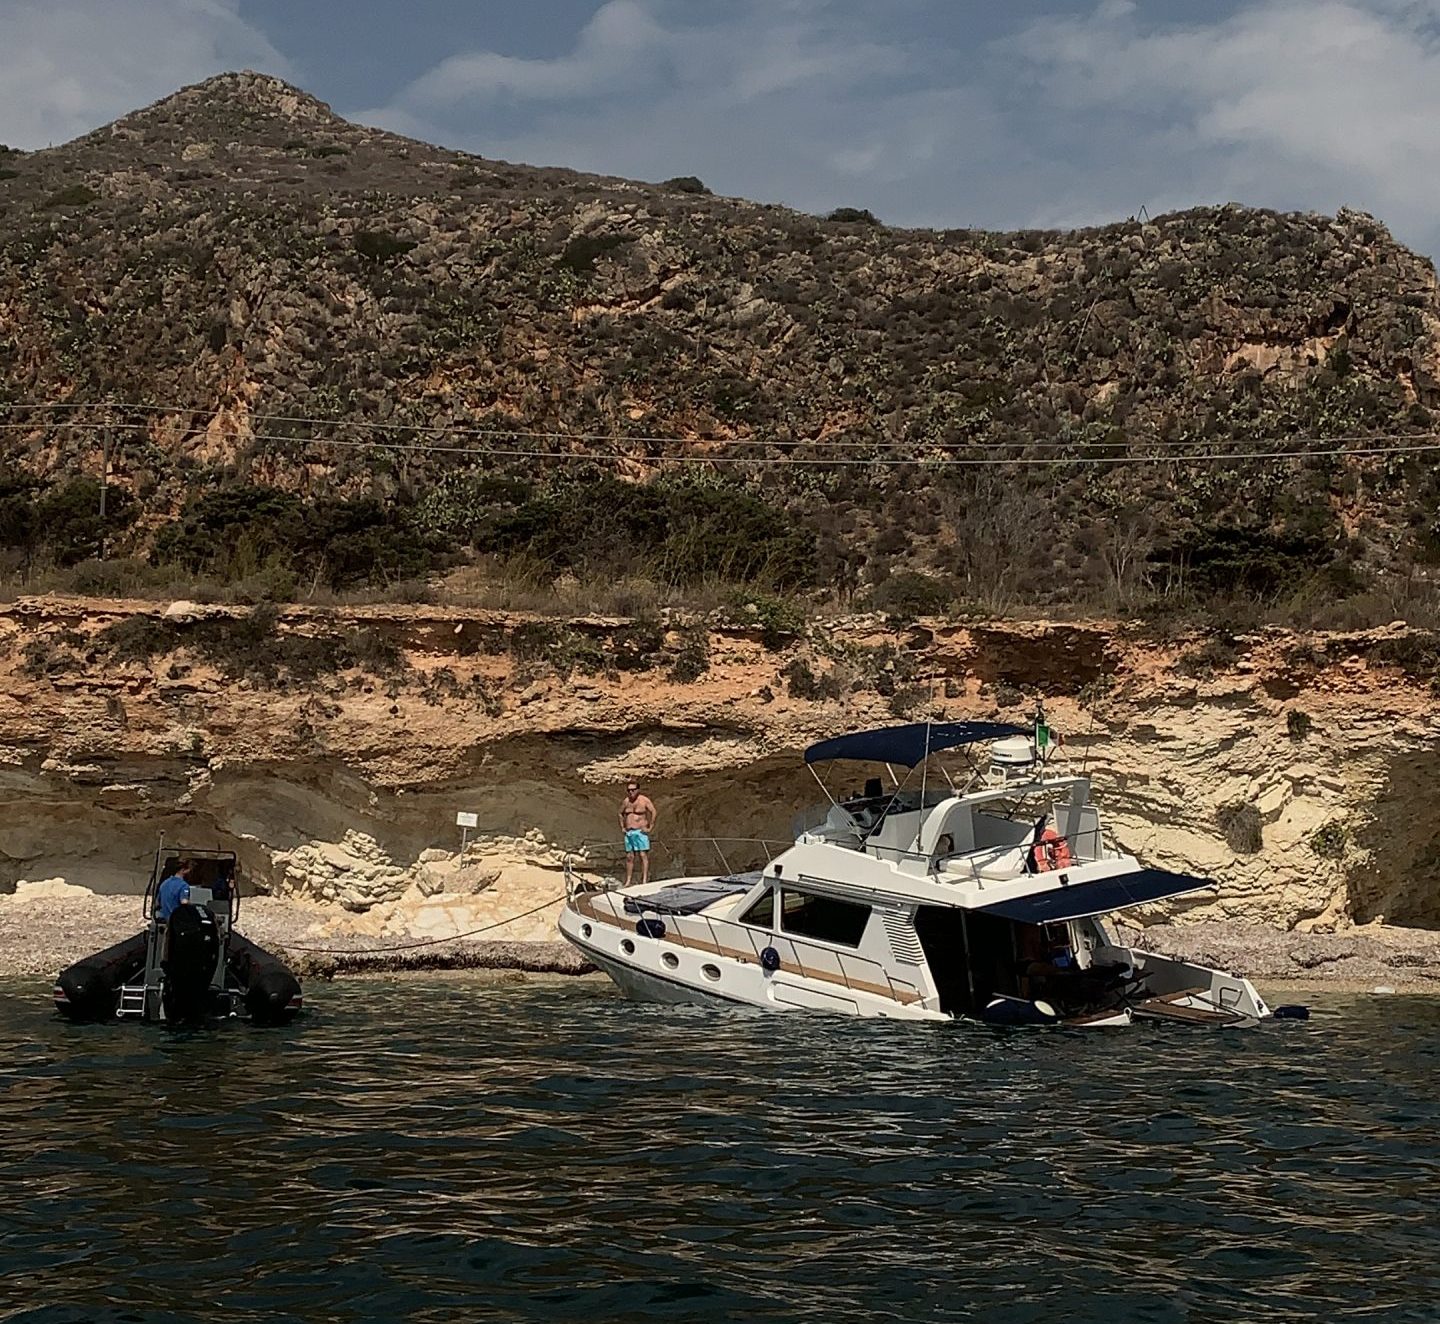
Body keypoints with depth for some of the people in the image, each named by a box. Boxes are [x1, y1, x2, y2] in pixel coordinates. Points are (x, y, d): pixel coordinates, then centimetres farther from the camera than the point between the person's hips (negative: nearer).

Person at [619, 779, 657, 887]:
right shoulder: (625, 801, 12)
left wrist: (650, 828, -13)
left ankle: (645, 880, -12)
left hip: (641, 832, -6)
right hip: (628, 833, 6)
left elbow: (653, 812, -11)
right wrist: (622, 827, 18)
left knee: (643, 855, -9)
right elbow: (621, 814, 27)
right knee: (629, 857, 6)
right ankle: (628, 881, 9)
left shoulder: (644, 800, -5)